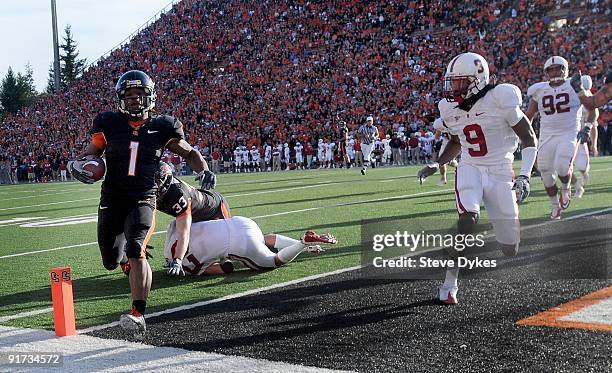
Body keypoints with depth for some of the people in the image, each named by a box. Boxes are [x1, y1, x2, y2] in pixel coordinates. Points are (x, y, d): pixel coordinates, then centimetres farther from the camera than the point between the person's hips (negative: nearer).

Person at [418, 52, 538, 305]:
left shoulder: (500, 99, -15)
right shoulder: (450, 108, 2)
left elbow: (529, 139, -9)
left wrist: (524, 176, -20)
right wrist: (437, 165, 6)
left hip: (500, 173, -2)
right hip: (470, 169, 2)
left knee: (510, 249, 2)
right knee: (468, 218, -28)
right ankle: (450, 283, -18)